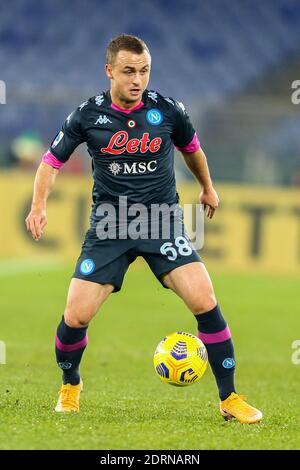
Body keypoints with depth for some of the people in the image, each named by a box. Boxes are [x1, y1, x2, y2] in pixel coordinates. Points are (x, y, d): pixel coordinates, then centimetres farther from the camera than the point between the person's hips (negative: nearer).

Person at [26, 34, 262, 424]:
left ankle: (229, 398, -4)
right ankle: (70, 386, 22)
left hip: (163, 222, 0)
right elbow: (52, 161, 7)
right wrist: (39, 205, -9)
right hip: (109, 227, 0)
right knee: (76, 316, -10)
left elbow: (191, 148, 18)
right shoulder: (88, 116, -5)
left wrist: (208, 188, 32)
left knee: (205, 302, -18)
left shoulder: (168, 111, -4)